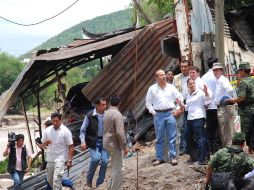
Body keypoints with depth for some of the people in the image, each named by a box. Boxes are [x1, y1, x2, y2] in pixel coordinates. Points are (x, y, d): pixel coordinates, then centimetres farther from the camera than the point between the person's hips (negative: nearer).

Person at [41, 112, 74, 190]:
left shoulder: (66, 131, -11)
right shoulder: (47, 130, 2)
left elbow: (71, 147, -9)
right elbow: (42, 145, 10)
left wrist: (69, 161, -14)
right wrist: (46, 142, -14)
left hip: (60, 159, -6)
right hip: (50, 159, 6)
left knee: (56, 179, -18)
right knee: (49, 179, 15)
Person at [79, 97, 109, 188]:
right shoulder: (90, 116, -8)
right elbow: (83, 130, -1)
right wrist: (83, 141, -11)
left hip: (104, 141, 3)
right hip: (93, 142, -3)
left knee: (104, 161, -5)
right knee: (96, 158, -22)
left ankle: (99, 184, 10)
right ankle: (89, 180, 0)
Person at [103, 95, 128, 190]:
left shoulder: (105, 113, 7)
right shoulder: (117, 115, -18)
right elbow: (120, 132, -24)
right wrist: (124, 146, -17)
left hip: (106, 143, 9)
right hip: (114, 144, -9)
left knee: (115, 168, 21)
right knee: (117, 170, 0)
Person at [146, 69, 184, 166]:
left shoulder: (171, 87, 4)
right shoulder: (152, 89, 3)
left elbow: (180, 98, 8)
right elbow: (148, 102, 7)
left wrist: (179, 110, 0)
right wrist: (153, 112, -2)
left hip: (170, 114, 0)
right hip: (158, 115, 0)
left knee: (172, 138, 1)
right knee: (159, 138, 6)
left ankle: (173, 157, 7)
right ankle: (159, 158, 13)